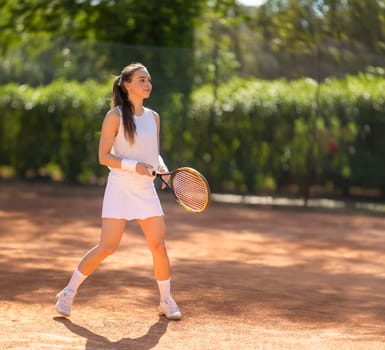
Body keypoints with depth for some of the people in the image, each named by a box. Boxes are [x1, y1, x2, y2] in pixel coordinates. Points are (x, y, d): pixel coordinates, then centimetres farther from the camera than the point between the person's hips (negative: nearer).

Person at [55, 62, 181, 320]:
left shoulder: (153, 117, 10)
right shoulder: (115, 116, -7)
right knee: (107, 247, -10)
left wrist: (162, 167, -4)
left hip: (147, 190, 5)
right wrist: (133, 166, -22)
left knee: (159, 246, -2)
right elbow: (104, 156, -9)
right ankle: (68, 293, 5)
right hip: (120, 189, -5)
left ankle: (167, 301, 14)